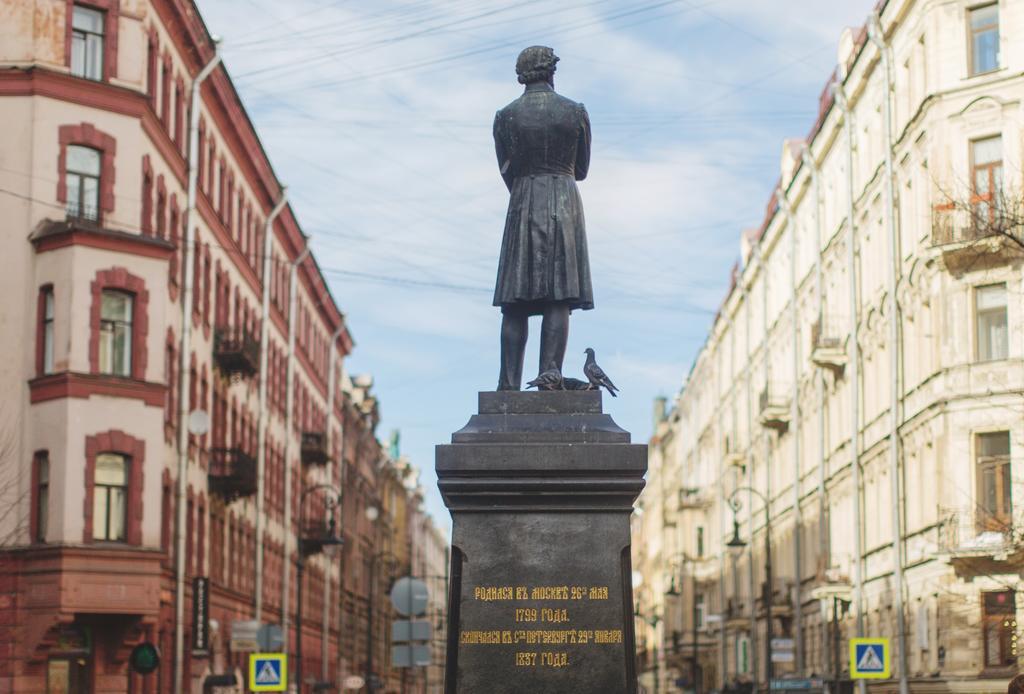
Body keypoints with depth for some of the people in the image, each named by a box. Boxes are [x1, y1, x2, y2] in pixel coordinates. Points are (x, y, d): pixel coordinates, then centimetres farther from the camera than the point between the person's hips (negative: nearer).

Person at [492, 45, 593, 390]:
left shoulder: (505, 116, 4)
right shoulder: (576, 112, 3)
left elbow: (508, 174, 9)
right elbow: (581, 170, 12)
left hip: (523, 206, 1)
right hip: (566, 205, -1)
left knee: (515, 302, 1)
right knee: (559, 299, -4)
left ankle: (510, 385, -5)